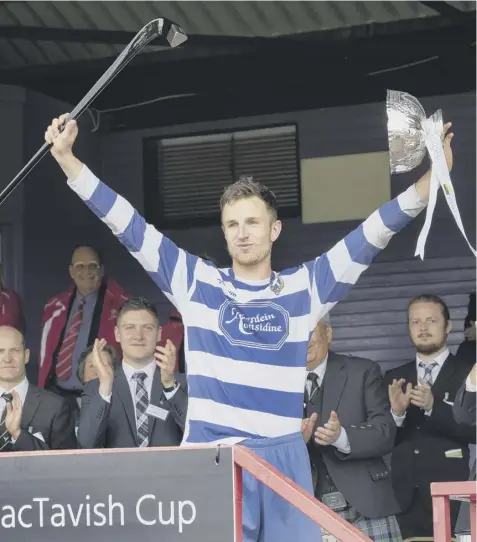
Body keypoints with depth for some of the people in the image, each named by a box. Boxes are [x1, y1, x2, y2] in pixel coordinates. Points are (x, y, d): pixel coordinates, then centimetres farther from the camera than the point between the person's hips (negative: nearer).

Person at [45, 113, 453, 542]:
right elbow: (128, 226, 6)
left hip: (282, 457, 1)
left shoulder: (304, 287, 8)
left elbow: (371, 236, 4)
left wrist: (430, 176, -6)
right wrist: (66, 157, 2)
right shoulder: (197, 281, 8)